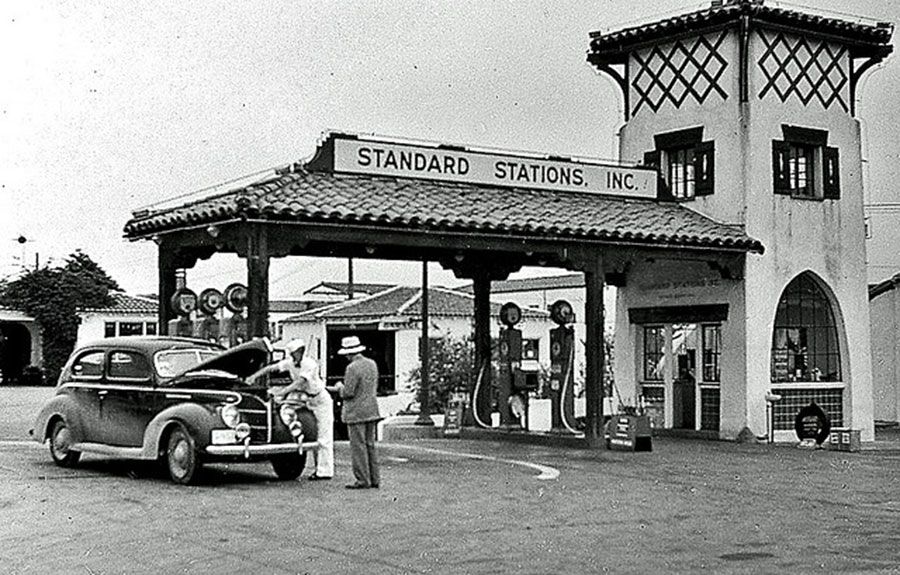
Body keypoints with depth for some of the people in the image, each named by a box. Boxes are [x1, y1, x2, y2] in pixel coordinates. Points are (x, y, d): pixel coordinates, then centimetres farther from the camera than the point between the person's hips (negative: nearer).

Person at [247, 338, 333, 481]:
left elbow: (300, 383, -34)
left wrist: (283, 391, -40)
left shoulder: (310, 365, -25)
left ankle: (325, 471, -7)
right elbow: (271, 367, -1)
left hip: (321, 401, -8)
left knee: (324, 438, -7)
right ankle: (319, 468, 16)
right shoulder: (290, 362, -4)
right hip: (309, 401, 8)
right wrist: (255, 376, -10)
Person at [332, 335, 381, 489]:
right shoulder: (372, 364, 9)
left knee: (358, 446, -2)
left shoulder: (352, 368, -17)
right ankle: (374, 479, 16)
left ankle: (363, 480, -1)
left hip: (356, 412, -8)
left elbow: (348, 393, -19)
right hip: (371, 411, 8)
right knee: (370, 445, 14)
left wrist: (340, 387, 2)